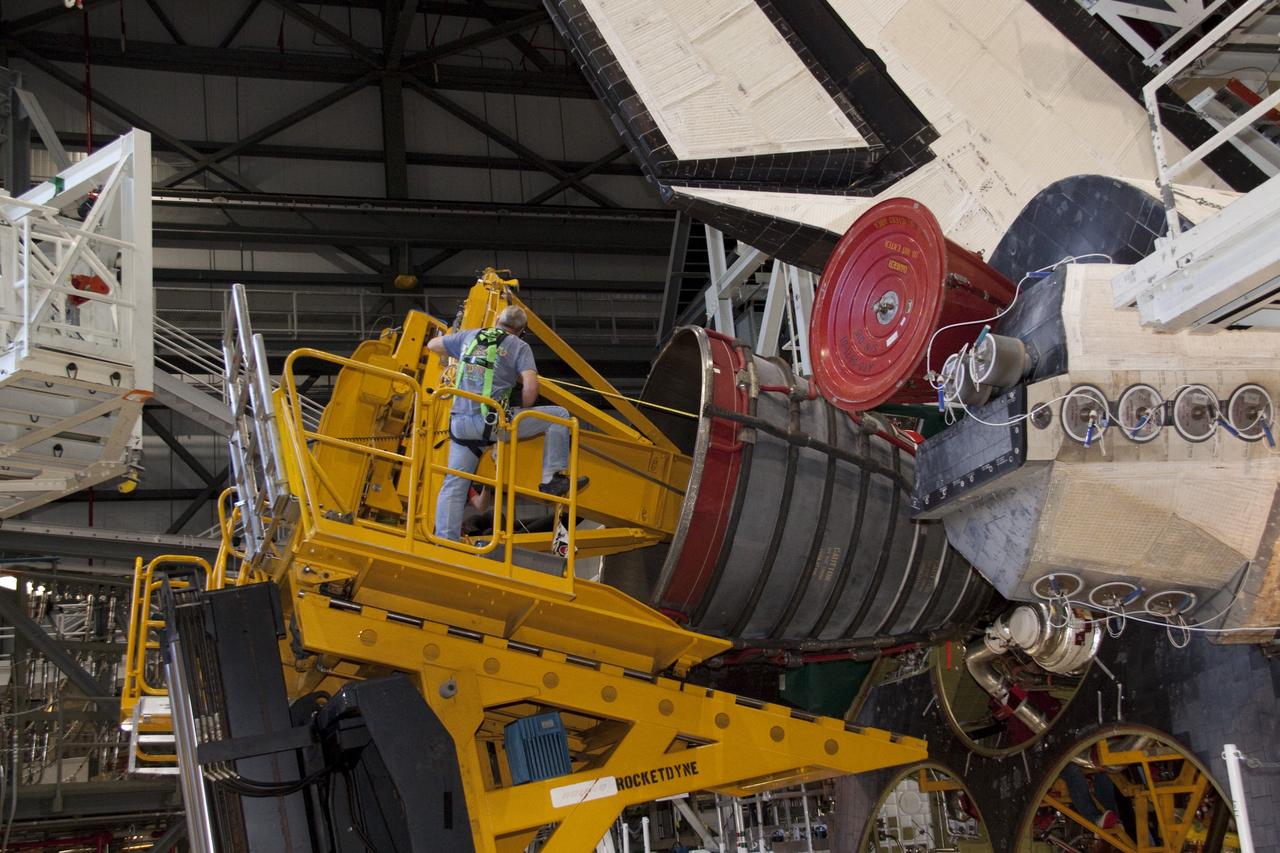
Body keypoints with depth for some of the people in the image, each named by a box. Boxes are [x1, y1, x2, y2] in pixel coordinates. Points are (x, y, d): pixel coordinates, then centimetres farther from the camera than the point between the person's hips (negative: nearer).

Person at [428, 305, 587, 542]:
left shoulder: (469, 336, 19)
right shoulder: (519, 346, 5)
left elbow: (432, 345, 34)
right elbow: (530, 387, -10)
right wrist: (524, 412, 9)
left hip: (459, 423, 5)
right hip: (491, 422, -5)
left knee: (454, 485, 11)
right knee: (559, 416, 6)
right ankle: (552, 479, 4)